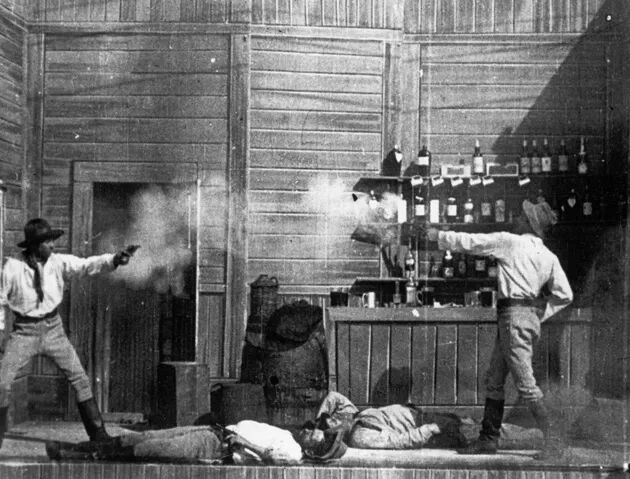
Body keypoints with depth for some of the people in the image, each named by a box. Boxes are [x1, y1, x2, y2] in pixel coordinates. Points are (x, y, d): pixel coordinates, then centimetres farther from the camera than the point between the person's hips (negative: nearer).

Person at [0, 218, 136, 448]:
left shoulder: (58, 262, -9)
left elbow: (87, 265, -22)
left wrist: (114, 259, -39)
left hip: (53, 328, 2)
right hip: (24, 331, -2)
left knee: (80, 378, 1)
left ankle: (98, 433, 12)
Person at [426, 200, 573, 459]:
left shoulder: (509, 241, -5)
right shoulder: (549, 257, 11)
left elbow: (469, 242, 1)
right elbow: (564, 294, 5)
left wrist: (439, 236, 14)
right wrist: (540, 313, 14)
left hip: (513, 316, -8)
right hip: (529, 317, 8)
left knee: (525, 383, -9)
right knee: (494, 380, 14)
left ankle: (553, 440, -9)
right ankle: (488, 439, 18)